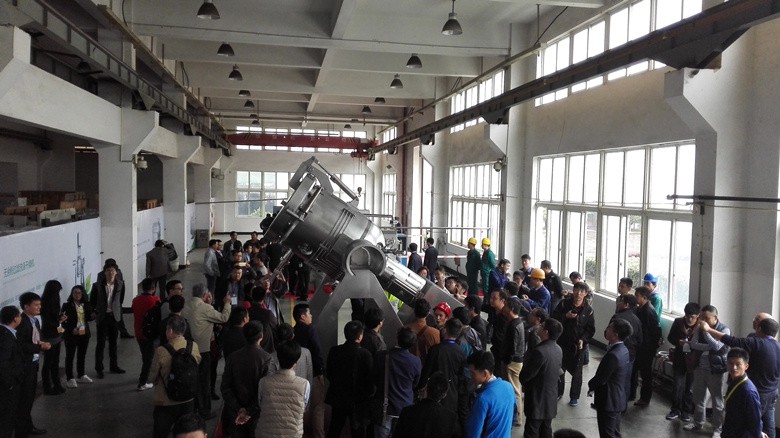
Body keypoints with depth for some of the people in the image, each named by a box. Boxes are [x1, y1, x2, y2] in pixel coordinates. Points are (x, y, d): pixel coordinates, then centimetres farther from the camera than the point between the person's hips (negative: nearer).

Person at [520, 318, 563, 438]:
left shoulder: (540, 351, -27)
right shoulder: (558, 349, 1)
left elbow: (526, 374, -19)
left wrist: (523, 382, 5)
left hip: (537, 399, -8)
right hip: (551, 398, 8)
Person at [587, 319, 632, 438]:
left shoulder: (613, 355, -29)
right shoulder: (623, 350, 2)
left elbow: (600, 379, -23)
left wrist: (590, 385, -1)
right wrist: (594, 385, 6)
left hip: (608, 401, -9)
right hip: (617, 399, 9)